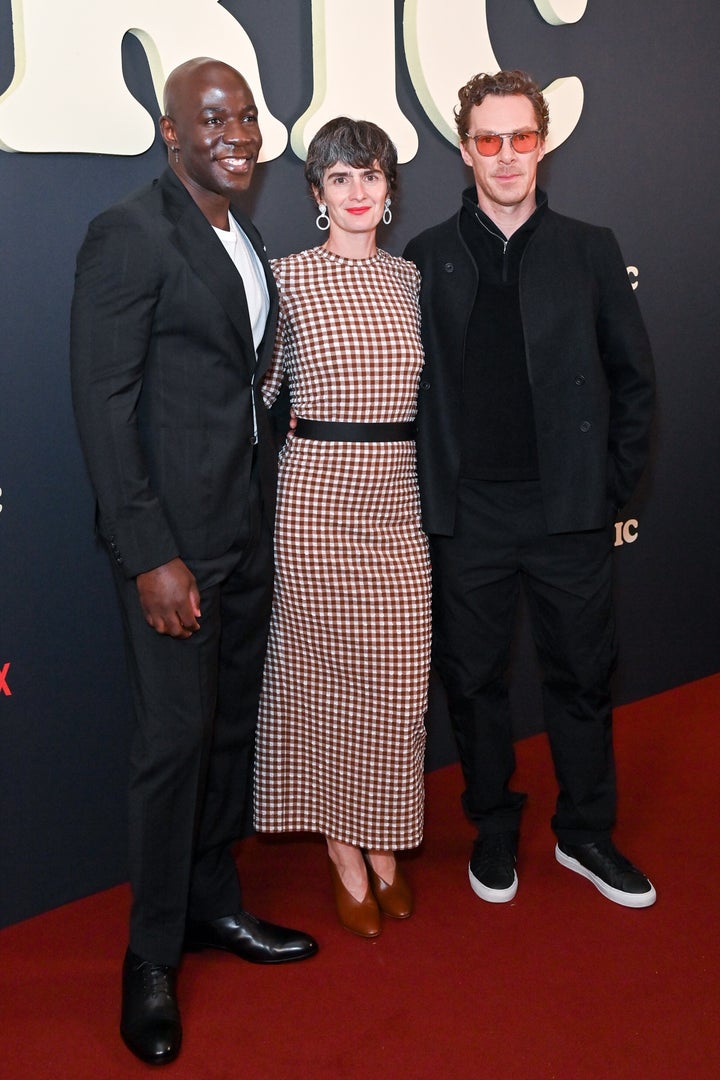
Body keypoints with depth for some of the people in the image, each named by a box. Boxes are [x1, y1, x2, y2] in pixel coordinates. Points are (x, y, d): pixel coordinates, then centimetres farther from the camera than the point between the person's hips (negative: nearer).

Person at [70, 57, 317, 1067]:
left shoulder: (247, 243, 15)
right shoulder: (129, 235, -10)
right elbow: (103, 404, -15)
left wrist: (267, 514, 11)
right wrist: (150, 556, -19)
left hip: (249, 532, 8)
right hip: (172, 537, -8)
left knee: (232, 727, 15)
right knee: (177, 737, 0)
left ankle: (214, 903, 34)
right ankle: (152, 956, 18)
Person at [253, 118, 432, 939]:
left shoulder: (410, 279, 11)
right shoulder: (287, 277, -3)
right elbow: (254, 389, 1)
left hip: (397, 501, 4)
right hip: (313, 500, -3)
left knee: (396, 681, 7)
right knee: (322, 673, 5)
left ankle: (384, 847, 27)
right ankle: (343, 852, 23)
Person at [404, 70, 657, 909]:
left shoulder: (590, 251, 4)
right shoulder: (425, 259, 3)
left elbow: (632, 377, 7)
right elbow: (408, 381, 5)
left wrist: (614, 481, 1)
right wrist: (431, 487, -1)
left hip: (568, 508, 1)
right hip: (467, 513, 0)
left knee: (581, 675, 11)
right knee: (473, 678, 10)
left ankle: (585, 834, 30)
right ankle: (493, 831, 30)